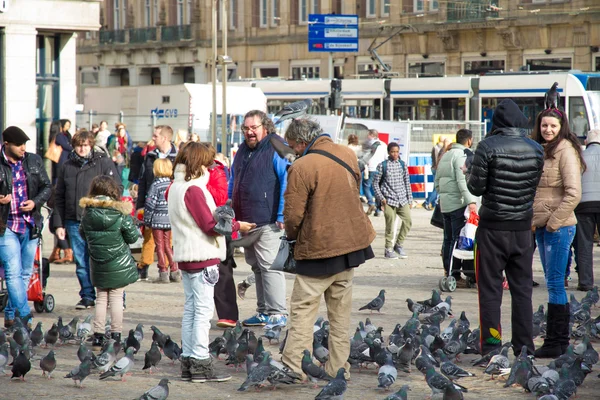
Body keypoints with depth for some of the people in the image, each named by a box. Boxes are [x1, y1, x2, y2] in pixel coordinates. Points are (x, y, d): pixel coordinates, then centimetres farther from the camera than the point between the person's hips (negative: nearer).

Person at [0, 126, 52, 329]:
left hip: (30, 226, 5)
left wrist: (36, 202, -7)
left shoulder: (34, 161, 5)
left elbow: (47, 187, 11)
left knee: (25, 272, 11)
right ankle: (25, 316, -12)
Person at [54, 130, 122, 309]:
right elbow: (59, 197, 14)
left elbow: (117, 188, 0)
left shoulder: (104, 163, 1)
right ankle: (87, 296, 16)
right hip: (74, 222, 4)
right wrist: (58, 224, 9)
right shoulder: (67, 167, 12)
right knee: (81, 262, 6)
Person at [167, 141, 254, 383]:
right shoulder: (193, 189, -16)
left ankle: (188, 362, 13)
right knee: (203, 310, -7)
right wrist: (237, 226, -7)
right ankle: (200, 364, -7)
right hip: (202, 257, -10)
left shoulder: (176, 187, 12)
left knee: (191, 309, 12)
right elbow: (210, 225, -17)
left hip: (186, 257, 10)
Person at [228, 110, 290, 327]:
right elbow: (233, 182, 28)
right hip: (246, 221, 8)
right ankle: (263, 311, 19)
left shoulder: (276, 149, -8)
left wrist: (282, 215, -17)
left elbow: (287, 182, -13)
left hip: (267, 221, -8)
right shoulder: (242, 150, 17)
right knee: (256, 266, 12)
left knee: (269, 265, -8)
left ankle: (277, 313, -4)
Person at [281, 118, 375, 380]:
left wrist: (292, 236, 5)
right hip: (351, 241, 7)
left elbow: (293, 215, -16)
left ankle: (293, 367, -3)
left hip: (318, 249, -7)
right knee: (341, 310, 13)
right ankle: (339, 368, 16)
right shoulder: (347, 155, 5)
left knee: (302, 309, 0)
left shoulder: (301, 167, -17)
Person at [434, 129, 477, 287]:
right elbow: (463, 180, -22)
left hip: (445, 203, 9)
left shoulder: (446, 155, 18)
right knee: (459, 239, -7)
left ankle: (448, 272, 16)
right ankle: (455, 276, -8)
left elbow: (437, 180, 21)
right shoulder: (462, 155, -11)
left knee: (448, 239, 13)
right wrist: (471, 201, -27)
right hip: (458, 203, -9)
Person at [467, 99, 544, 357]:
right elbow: (535, 185, 8)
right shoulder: (536, 150, 2)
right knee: (522, 289, 11)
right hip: (523, 229, 4)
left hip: (492, 228, -4)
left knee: (490, 290, 3)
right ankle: (524, 348, 13)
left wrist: (471, 178, 10)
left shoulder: (488, 147, -12)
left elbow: (476, 188, -10)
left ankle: (491, 349, 1)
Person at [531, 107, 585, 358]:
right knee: (553, 283, 11)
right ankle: (560, 339, 16)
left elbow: (573, 194, -17)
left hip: (559, 227, -8)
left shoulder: (565, 151, -11)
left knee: (555, 283, -6)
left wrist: (553, 223, -15)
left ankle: (555, 344, -3)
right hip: (541, 226, 8)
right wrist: (534, 220, 10)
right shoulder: (540, 151, 14)